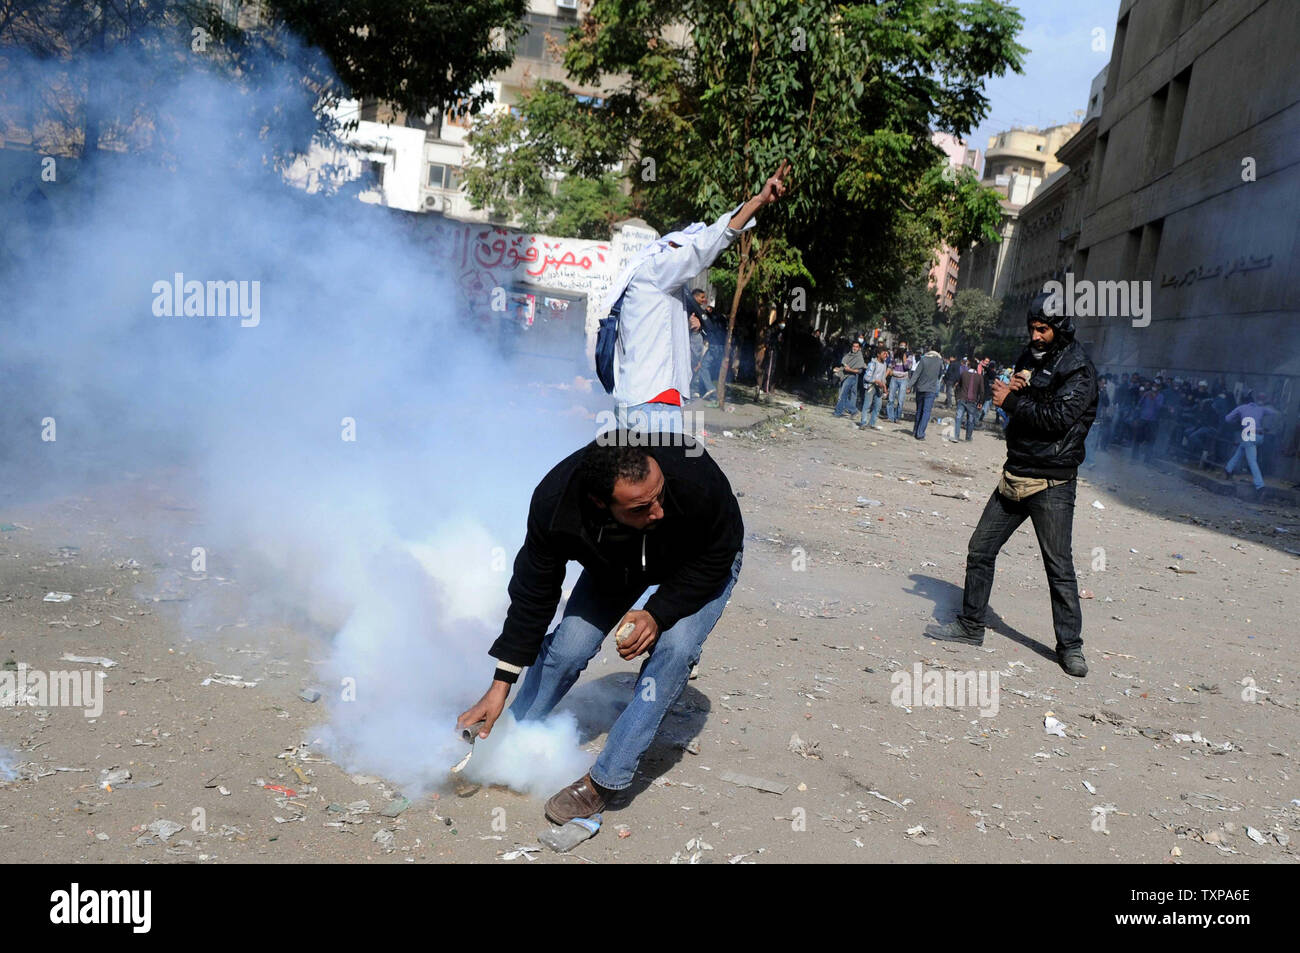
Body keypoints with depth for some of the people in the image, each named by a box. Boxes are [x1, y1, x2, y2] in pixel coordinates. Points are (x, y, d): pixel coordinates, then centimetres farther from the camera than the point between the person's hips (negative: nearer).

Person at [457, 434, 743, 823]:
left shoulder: (696, 477, -43)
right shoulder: (555, 503, -35)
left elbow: (716, 559, -23)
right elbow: (533, 594, -19)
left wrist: (659, 613, -35)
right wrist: (501, 684, -15)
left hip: (696, 568, -2)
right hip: (613, 567, 2)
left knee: (673, 648, -25)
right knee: (566, 648, -11)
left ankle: (603, 781, -11)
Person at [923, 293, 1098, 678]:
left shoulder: (1080, 370, -10)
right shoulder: (1031, 358, 13)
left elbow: (1058, 418, -22)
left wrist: (1012, 400, -15)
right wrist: (1013, 388, -4)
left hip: (1052, 483, -7)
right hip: (1014, 476, 8)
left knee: (1059, 566, -3)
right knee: (980, 550, 9)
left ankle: (1070, 646, 8)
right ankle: (970, 625, 22)